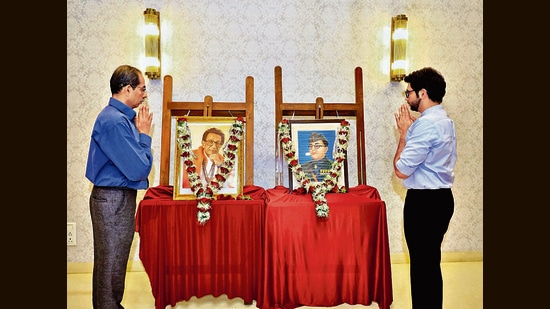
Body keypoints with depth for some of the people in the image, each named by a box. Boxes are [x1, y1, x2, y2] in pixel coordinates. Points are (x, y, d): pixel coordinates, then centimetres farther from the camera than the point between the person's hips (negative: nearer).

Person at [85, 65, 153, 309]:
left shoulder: (122, 117, 10)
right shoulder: (114, 121, -21)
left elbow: (131, 158, 14)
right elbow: (139, 169, -23)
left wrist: (139, 129, 4)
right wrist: (144, 133, -12)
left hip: (119, 198, 10)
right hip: (113, 200, -10)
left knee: (115, 262, 21)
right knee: (110, 264, 3)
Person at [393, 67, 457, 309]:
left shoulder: (426, 124, -19)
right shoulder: (444, 120, 12)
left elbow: (401, 170, -19)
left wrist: (404, 132, -9)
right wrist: (411, 131, 8)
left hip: (424, 201, -10)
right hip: (441, 197, 10)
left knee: (421, 264, 1)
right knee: (431, 262, 19)